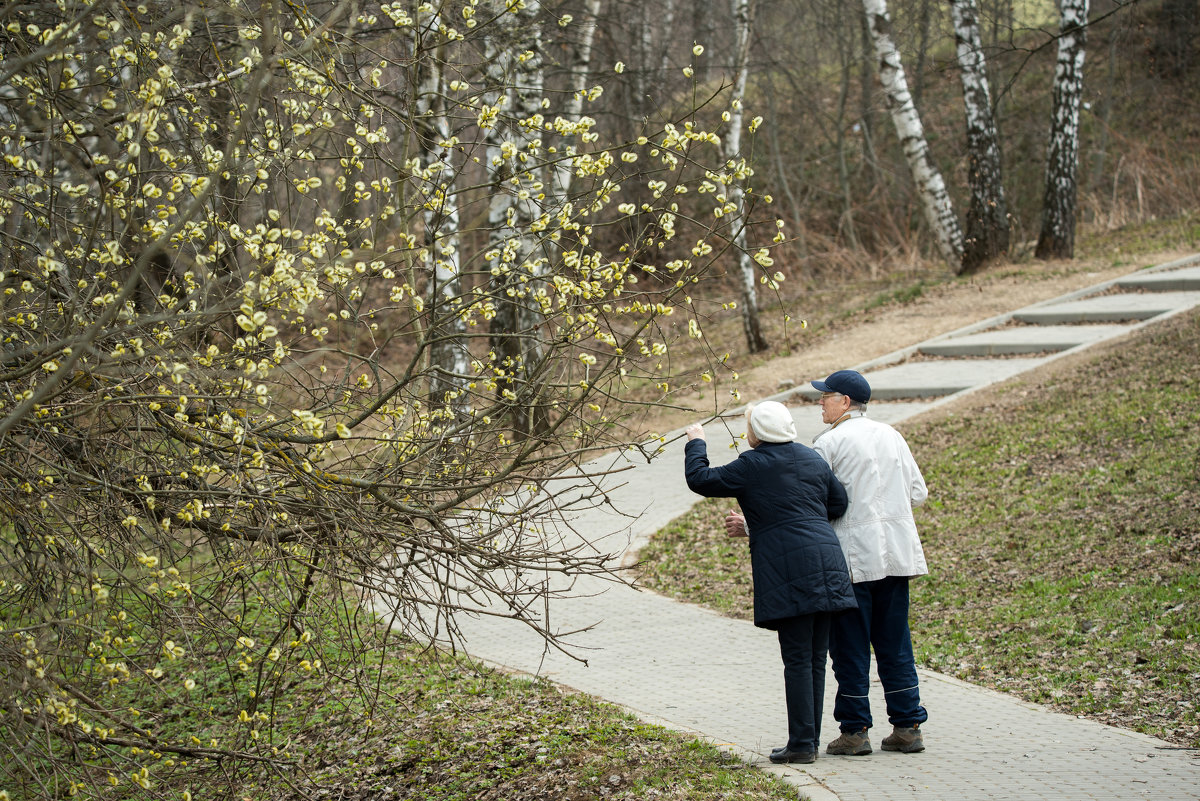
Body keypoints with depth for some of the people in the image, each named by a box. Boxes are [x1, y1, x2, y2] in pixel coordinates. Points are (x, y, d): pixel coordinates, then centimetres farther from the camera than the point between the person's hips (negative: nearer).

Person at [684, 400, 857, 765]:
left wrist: (696, 444, 17)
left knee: (797, 659, -5)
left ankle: (802, 743, -4)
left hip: (788, 568, -6)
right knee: (815, 657, 10)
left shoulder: (752, 466, -5)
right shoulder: (812, 458, 14)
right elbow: (839, 503, 18)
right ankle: (810, 739, 14)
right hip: (826, 565, 6)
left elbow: (699, 479, 1)